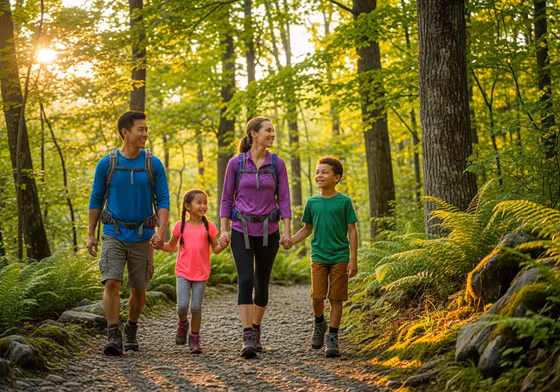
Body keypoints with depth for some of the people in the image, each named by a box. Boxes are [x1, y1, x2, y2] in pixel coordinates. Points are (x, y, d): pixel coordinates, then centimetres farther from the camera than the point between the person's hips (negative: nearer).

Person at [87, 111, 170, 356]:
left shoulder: (154, 165, -1)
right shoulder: (106, 164, -1)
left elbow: (163, 201, -1)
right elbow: (96, 200, 6)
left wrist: (161, 231, -15)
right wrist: (90, 234, 3)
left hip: (143, 236, 1)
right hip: (114, 234, -1)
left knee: (138, 288, 8)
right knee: (112, 282, -16)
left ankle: (131, 331, 30)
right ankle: (113, 337, -12)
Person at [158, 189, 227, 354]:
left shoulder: (209, 227, 1)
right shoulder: (180, 226, 1)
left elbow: (215, 249, 4)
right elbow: (171, 247, 12)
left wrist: (224, 244, -16)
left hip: (201, 274, 0)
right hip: (183, 272, 0)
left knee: (196, 307, 0)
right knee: (182, 306, -11)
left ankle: (195, 339, 13)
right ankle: (182, 323, 22)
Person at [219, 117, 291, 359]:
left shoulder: (277, 164, 2)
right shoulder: (236, 163, -2)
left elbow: (283, 199, 2)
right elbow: (227, 198, 2)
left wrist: (287, 230, -6)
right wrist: (223, 230, -5)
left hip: (268, 231, 2)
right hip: (242, 230, -2)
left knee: (262, 283, 9)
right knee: (246, 280, -15)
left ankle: (256, 332, 26)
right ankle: (248, 339, -17)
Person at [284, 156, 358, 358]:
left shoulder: (344, 202, -2)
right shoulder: (312, 202, 6)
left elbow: (352, 231, -1)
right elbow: (307, 228, 16)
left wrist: (353, 259, -6)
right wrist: (290, 241, -1)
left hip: (340, 257, -2)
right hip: (318, 256, 2)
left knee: (336, 298, 0)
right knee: (317, 296, -4)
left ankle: (332, 338, 8)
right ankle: (319, 324, 25)